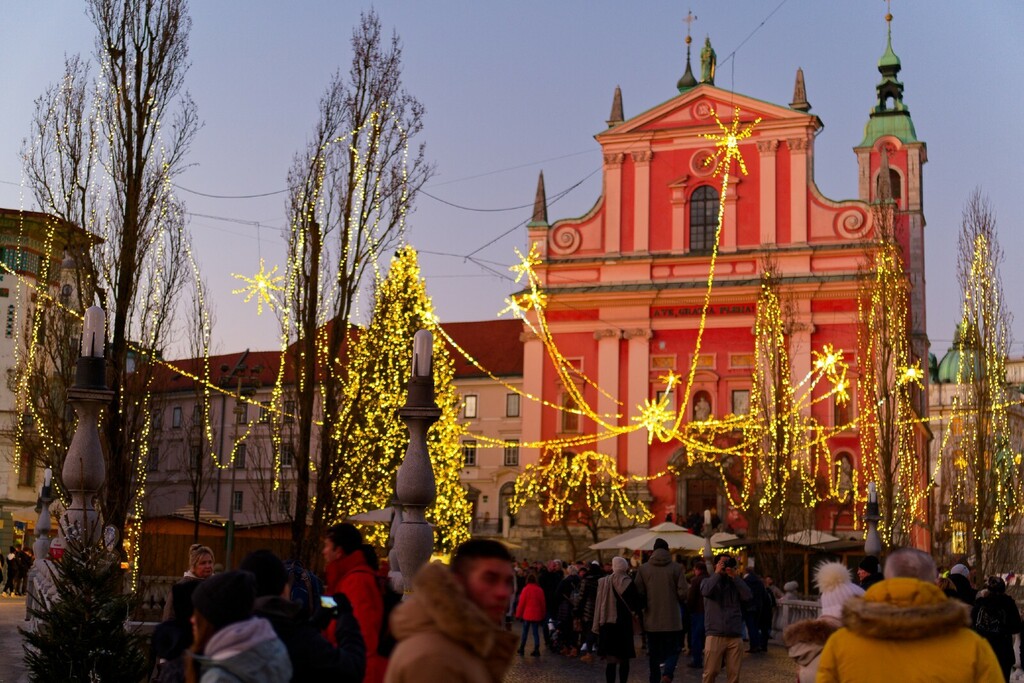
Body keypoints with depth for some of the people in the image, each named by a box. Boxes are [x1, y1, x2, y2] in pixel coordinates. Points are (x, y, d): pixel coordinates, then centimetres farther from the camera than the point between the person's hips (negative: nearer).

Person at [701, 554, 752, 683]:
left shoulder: (735, 583, 14)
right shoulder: (709, 580, 8)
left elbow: (747, 596, -5)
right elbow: (706, 591, -15)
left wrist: (734, 576, -7)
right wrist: (717, 573, -9)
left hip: (735, 636, 2)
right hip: (715, 635, -2)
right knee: (711, 672, -6)